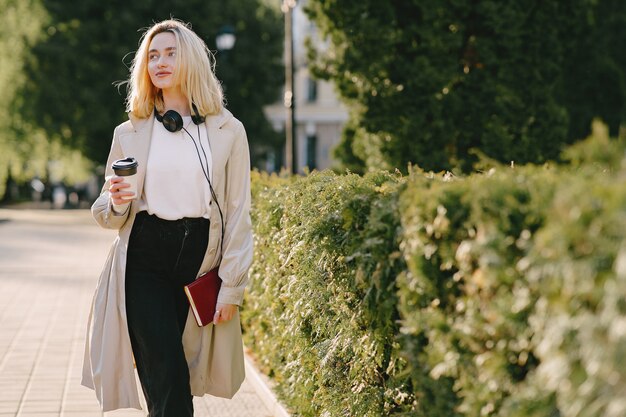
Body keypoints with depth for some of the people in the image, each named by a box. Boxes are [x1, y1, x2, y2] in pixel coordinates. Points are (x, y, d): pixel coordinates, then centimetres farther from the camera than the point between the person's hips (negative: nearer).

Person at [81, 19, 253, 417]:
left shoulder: (228, 131, 5)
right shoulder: (129, 134, 9)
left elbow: (239, 213, 4)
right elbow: (108, 215, 15)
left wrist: (233, 285, -2)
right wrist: (117, 204, -9)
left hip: (199, 262, 0)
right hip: (144, 263, 0)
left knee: (167, 384, 4)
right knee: (169, 382, -12)